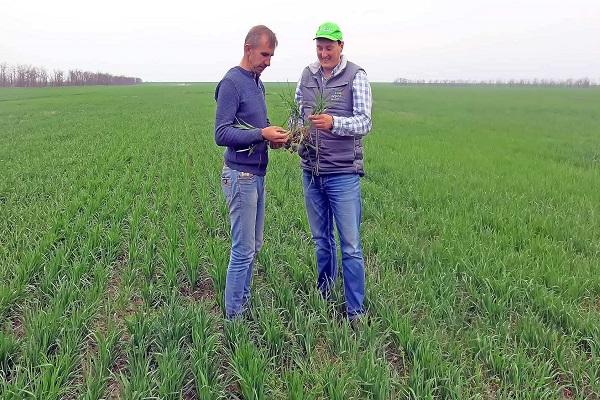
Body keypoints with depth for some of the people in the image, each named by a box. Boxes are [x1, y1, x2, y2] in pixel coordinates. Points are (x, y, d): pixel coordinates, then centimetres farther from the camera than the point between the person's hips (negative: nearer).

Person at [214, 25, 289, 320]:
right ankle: (234, 315, 11)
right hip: (241, 176, -9)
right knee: (243, 250, -3)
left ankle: (244, 303, 28)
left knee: (253, 246, 15)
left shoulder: (257, 83, 15)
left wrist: (273, 137, 3)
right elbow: (221, 134, -18)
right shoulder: (231, 83, -12)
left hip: (257, 174, 9)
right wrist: (261, 134, -24)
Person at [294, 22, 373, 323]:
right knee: (321, 239, 17)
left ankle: (355, 311, 12)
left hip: (343, 173, -4)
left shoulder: (356, 76, -4)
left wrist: (334, 123, -31)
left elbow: (364, 122, -13)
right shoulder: (307, 75, 9)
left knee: (350, 246, 0)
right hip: (311, 172, 5)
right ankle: (323, 297, 34)